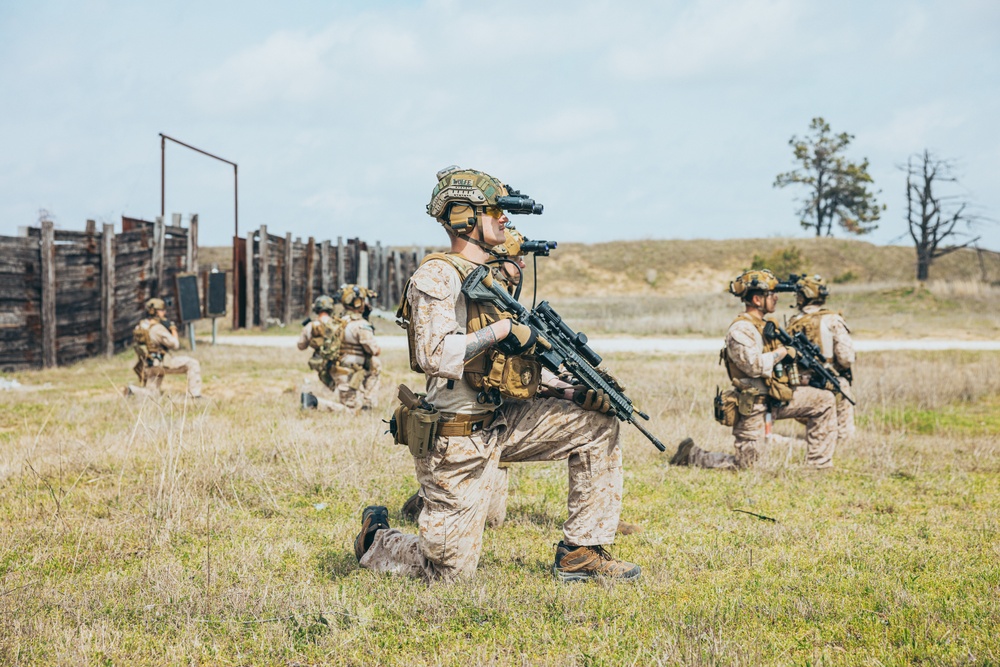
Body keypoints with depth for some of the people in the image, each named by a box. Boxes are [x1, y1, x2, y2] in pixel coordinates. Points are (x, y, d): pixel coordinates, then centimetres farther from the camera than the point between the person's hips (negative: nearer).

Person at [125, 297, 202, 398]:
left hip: (147, 366, 8)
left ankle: (132, 390, -4)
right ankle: (194, 394, -8)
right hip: (162, 363, -8)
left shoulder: (140, 326, 10)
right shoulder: (157, 328, -16)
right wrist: (173, 330, 1)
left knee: (152, 394, 20)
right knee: (193, 364, -5)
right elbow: (175, 345, -15)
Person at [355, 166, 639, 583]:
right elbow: (434, 355, -30)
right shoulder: (437, 277, -15)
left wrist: (568, 392, 3)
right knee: (450, 571, -2)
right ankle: (375, 541, 29)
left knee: (597, 426, 0)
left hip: (500, 423, 8)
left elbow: (512, 365, 16)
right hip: (454, 438, -8)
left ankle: (581, 554, 5)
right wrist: (500, 331, -22)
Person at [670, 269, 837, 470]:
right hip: (753, 406, -9)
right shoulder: (740, 330, -18)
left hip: (777, 398, 9)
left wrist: (791, 352, 0)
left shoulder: (765, 326, 12)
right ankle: (691, 454, 17)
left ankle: (819, 465, 7)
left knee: (824, 400, 2)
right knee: (742, 465, -3)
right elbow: (755, 365, -29)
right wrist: (780, 353, -15)